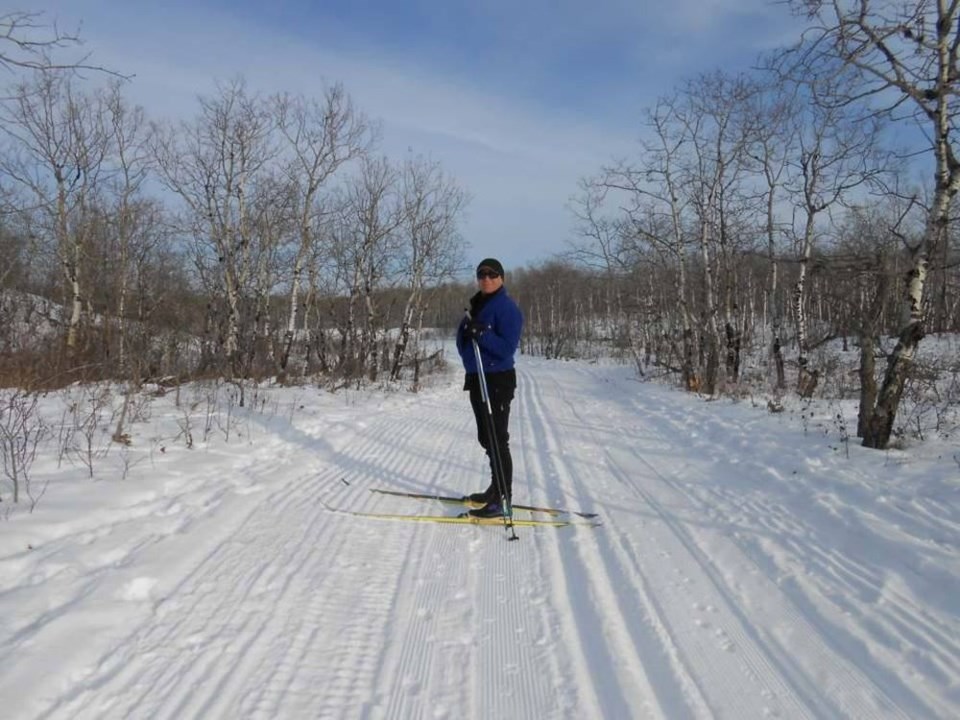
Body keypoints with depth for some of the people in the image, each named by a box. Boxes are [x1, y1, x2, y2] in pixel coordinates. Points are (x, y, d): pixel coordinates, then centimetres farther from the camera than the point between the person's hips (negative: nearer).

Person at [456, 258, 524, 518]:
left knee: (497, 440, -8)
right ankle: (496, 489, 29)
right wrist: (466, 331, -5)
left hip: (497, 381, -9)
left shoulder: (506, 307, -11)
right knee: (487, 438, 16)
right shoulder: (477, 306, 15)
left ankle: (502, 500, -4)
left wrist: (481, 334, -30)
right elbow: (464, 341, 16)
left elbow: (507, 347, -19)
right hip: (477, 379, 9)